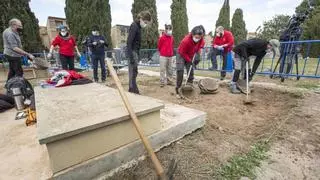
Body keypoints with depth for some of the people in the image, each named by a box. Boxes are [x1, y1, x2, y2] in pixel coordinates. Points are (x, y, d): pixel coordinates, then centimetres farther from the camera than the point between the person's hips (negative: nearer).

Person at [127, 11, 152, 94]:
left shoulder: (138, 26, 17)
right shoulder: (134, 26, -12)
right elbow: (129, 42, -19)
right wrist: (131, 57, -24)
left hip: (135, 52, 9)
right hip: (132, 52, -9)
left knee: (133, 72, 11)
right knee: (133, 72, -7)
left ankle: (132, 91, 20)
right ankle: (134, 91, 0)